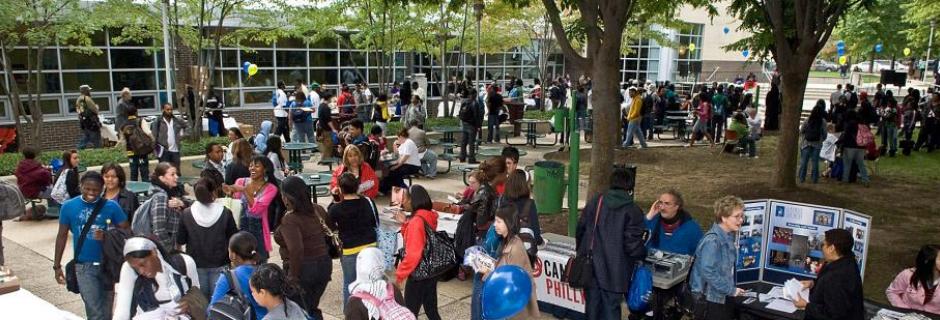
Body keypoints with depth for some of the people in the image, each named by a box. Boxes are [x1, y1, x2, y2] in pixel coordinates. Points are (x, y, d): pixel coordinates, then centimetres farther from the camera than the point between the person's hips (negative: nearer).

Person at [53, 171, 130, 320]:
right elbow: (62, 236, 6)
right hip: (84, 266, -1)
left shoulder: (111, 206, -5)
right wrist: (57, 265, 7)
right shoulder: (69, 206, -2)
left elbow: (127, 231, -5)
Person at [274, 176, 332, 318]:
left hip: (303, 269, -7)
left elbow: (296, 249, -31)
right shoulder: (318, 209, 1)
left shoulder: (290, 219, -20)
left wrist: (293, 276, -21)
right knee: (313, 309, 23)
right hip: (324, 264, 7)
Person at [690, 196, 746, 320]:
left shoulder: (728, 236, 7)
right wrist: (731, 290, -20)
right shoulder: (712, 240, -22)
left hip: (723, 297, 9)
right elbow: (708, 272, -27)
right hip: (709, 299, -9)